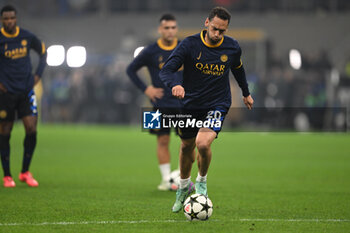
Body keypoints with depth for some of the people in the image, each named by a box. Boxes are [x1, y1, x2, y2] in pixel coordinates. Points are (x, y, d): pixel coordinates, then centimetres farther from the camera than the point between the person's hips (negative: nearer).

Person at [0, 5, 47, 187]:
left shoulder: (27, 37, 2)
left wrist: (38, 74, 9)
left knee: (31, 128, -8)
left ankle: (25, 172, 7)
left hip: (26, 90, 2)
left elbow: (43, 52, 19)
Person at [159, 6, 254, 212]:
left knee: (203, 143, -23)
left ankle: (202, 182, 6)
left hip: (218, 104, -1)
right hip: (191, 103, 1)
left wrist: (246, 93, 29)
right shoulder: (190, 44, -14)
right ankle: (184, 186, 42)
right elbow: (166, 70, -21)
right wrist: (174, 85, -43)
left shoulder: (232, 47, -6)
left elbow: (238, 68, 16)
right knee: (187, 146, 14)